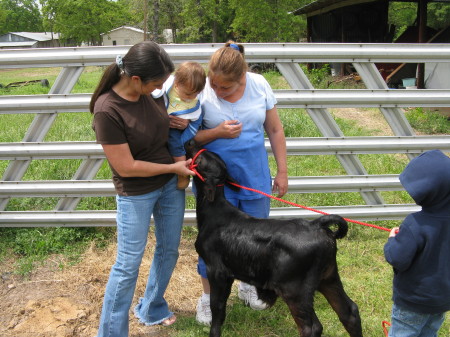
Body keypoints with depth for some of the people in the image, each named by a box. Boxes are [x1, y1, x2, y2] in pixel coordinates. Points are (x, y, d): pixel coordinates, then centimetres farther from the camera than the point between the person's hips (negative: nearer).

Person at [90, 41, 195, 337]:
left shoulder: (152, 91, -9)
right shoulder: (107, 110, -26)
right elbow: (126, 167, -22)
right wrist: (174, 167, -14)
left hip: (170, 185, 7)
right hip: (136, 194, -6)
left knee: (169, 251, 18)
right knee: (129, 263, 4)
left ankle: (152, 311, 41)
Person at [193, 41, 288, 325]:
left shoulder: (260, 86, -7)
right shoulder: (201, 90, -13)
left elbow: (275, 130, 3)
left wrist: (282, 171, 5)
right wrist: (217, 132, -25)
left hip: (255, 177, 3)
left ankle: (248, 285, 40)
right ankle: (208, 296, 29)